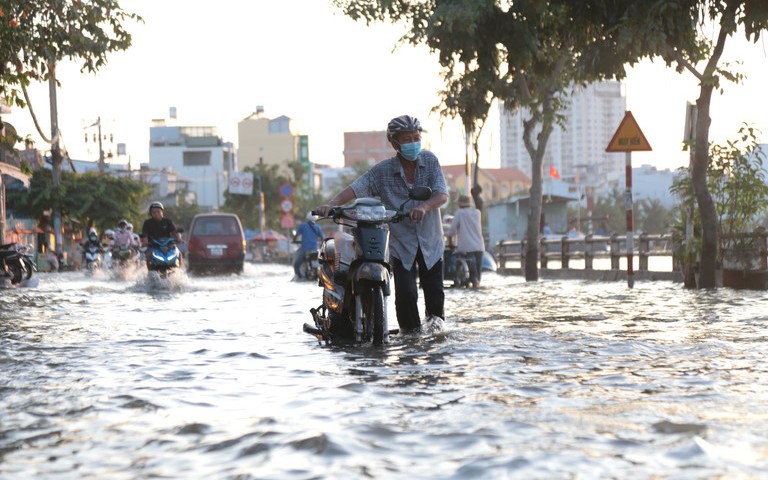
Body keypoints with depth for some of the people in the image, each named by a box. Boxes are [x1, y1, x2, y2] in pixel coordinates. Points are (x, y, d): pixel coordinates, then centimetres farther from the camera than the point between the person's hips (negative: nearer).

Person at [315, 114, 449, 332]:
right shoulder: (382, 171, -8)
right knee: (406, 292, -11)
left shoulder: (429, 161, -5)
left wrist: (424, 207, -36)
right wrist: (330, 204, -33)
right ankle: (410, 330, 15)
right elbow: (354, 189, -16)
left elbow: (442, 195, -16)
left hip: (430, 240, 1)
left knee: (434, 288, 7)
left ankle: (435, 315, 42)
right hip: (401, 241, -1)